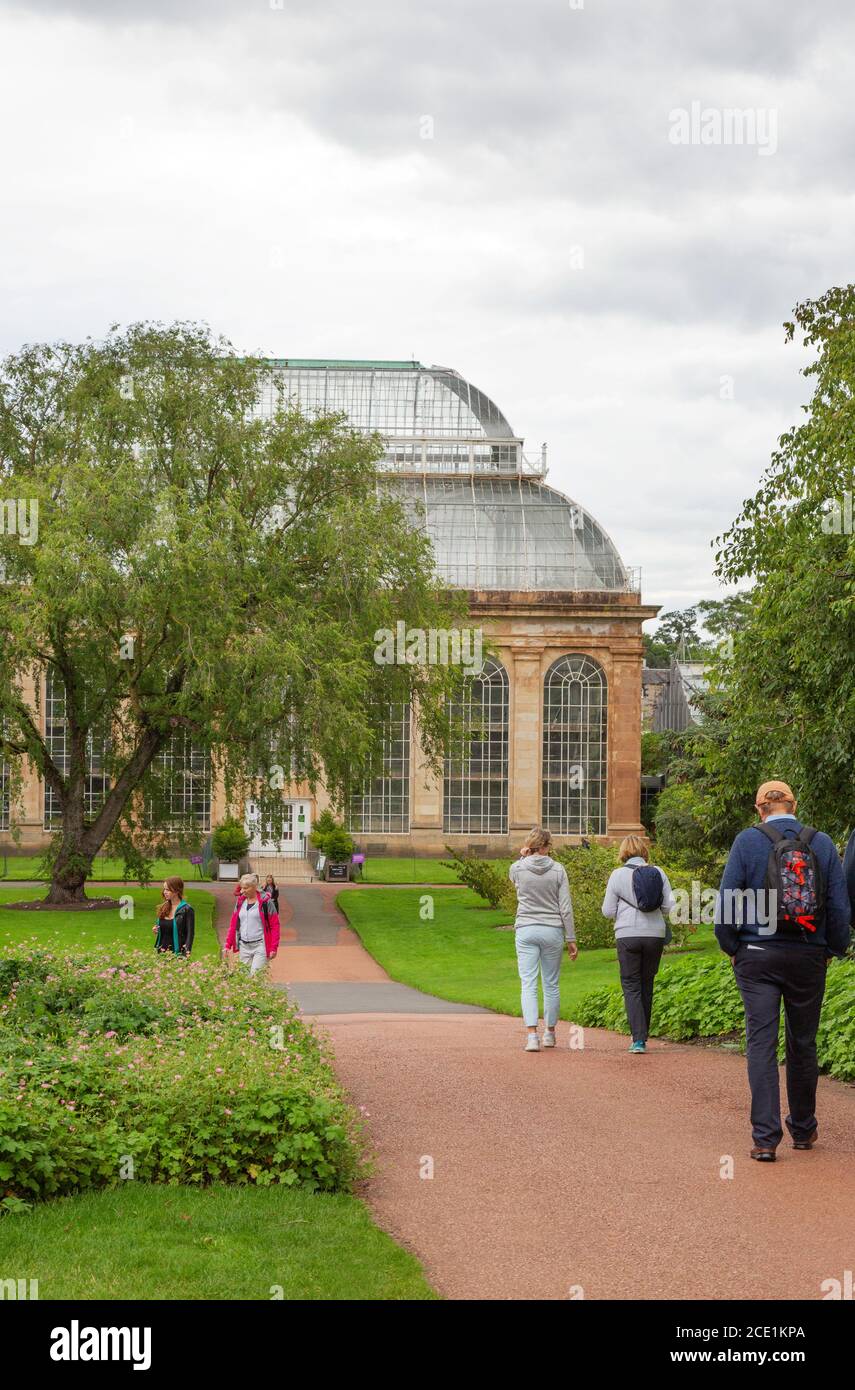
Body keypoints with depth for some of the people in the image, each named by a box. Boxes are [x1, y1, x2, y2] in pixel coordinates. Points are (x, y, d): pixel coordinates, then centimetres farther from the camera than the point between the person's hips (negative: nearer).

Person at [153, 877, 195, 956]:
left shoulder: (186, 910, -8)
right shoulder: (163, 908, 11)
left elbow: (190, 933, -10)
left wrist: (187, 951, -21)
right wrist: (156, 931, 2)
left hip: (177, 953, -6)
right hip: (162, 952, 6)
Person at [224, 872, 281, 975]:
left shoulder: (265, 901, -4)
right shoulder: (240, 901, 10)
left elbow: (274, 925, -4)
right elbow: (233, 924, 14)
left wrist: (274, 948, -8)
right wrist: (228, 945, 8)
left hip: (260, 945, -5)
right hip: (244, 946, 5)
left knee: (255, 975, -15)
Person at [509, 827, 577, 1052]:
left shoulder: (518, 868, -3)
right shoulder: (558, 870, -4)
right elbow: (566, 908, -3)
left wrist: (521, 857, 8)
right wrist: (571, 938, 3)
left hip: (526, 931, 0)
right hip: (552, 931, 0)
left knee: (529, 984, -3)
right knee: (551, 984, 13)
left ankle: (532, 1035, -16)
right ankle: (550, 1033, 24)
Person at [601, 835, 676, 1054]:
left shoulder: (619, 875, -4)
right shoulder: (658, 873, 3)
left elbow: (608, 911, -2)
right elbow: (670, 906, 2)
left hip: (628, 935, -3)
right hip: (655, 935, 3)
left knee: (631, 986, 1)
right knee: (647, 985, 14)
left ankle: (638, 1038, -11)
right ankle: (643, 1037, 21)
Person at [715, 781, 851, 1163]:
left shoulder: (748, 841, -4)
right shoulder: (822, 843, 2)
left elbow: (726, 901, -5)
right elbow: (839, 905, 3)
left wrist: (732, 948, 6)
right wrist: (833, 949, 16)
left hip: (758, 958, -2)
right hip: (808, 959, 2)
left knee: (761, 1044, -2)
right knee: (803, 1044, 14)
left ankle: (765, 1138, -8)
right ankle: (803, 1130, 27)